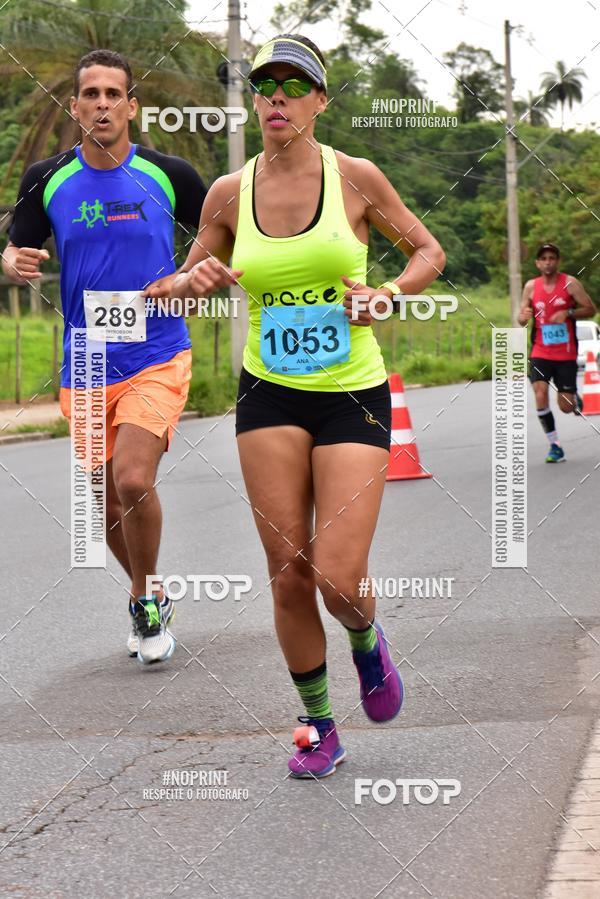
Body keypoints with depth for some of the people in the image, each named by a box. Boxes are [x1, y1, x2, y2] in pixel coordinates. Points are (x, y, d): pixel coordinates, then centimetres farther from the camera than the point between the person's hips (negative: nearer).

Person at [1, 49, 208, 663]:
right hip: (86, 365, 3)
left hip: (157, 358, -3)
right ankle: (148, 599, 36)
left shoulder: (169, 175, -5)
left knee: (134, 479, -21)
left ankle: (147, 601, 2)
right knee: (110, 499, 10)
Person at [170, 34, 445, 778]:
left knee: (338, 578, -11)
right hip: (269, 395, 2)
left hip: (354, 395, -2)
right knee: (289, 578, 0)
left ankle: (367, 643, 27)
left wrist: (387, 293, -12)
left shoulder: (356, 178, -5)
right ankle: (318, 730, 20)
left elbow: (429, 252, 7)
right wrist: (197, 280, -11)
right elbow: (184, 286, 13)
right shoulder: (229, 193, 1)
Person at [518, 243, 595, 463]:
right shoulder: (531, 286, 3)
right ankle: (555, 446, -9)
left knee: (566, 407, 1)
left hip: (566, 354, -2)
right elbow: (521, 318, 9)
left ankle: (575, 398, 40)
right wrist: (524, 316, -15)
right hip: (541, 352, 2)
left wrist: (568, 313, -21)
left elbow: (591, 310, -5)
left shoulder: (570, 283, -5)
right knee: (540, 394, -20)